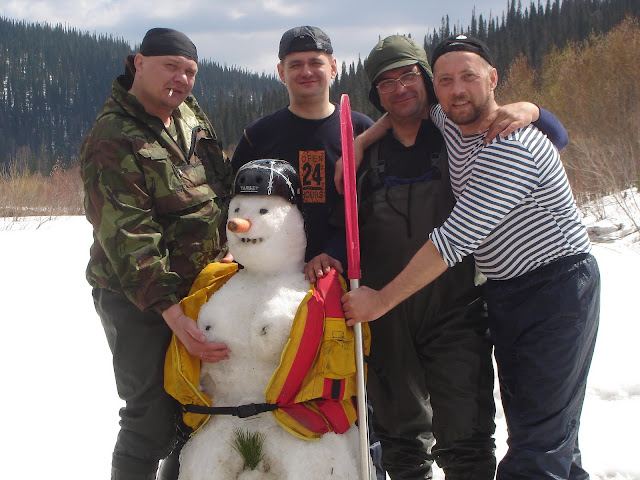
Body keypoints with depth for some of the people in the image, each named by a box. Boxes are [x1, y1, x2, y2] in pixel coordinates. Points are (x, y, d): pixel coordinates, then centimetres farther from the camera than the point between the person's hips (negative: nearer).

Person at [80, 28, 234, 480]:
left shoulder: (191, 113, 7)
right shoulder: (112, 140, -17)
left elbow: (223, 185, 22)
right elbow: (128, 238, -24)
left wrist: (226, 252, 14)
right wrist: (171, 313, -31)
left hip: (201, 286, 8)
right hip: (138, 300, -8)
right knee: (153, 418, -6)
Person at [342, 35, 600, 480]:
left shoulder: (511, 147, -23)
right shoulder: (448, 123, 3)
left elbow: (456, 239, -26)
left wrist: (381, 300, -22)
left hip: (558, 288, -9)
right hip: (503, 290, 9)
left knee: (540, 437, -12)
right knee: (525, 422, 13)